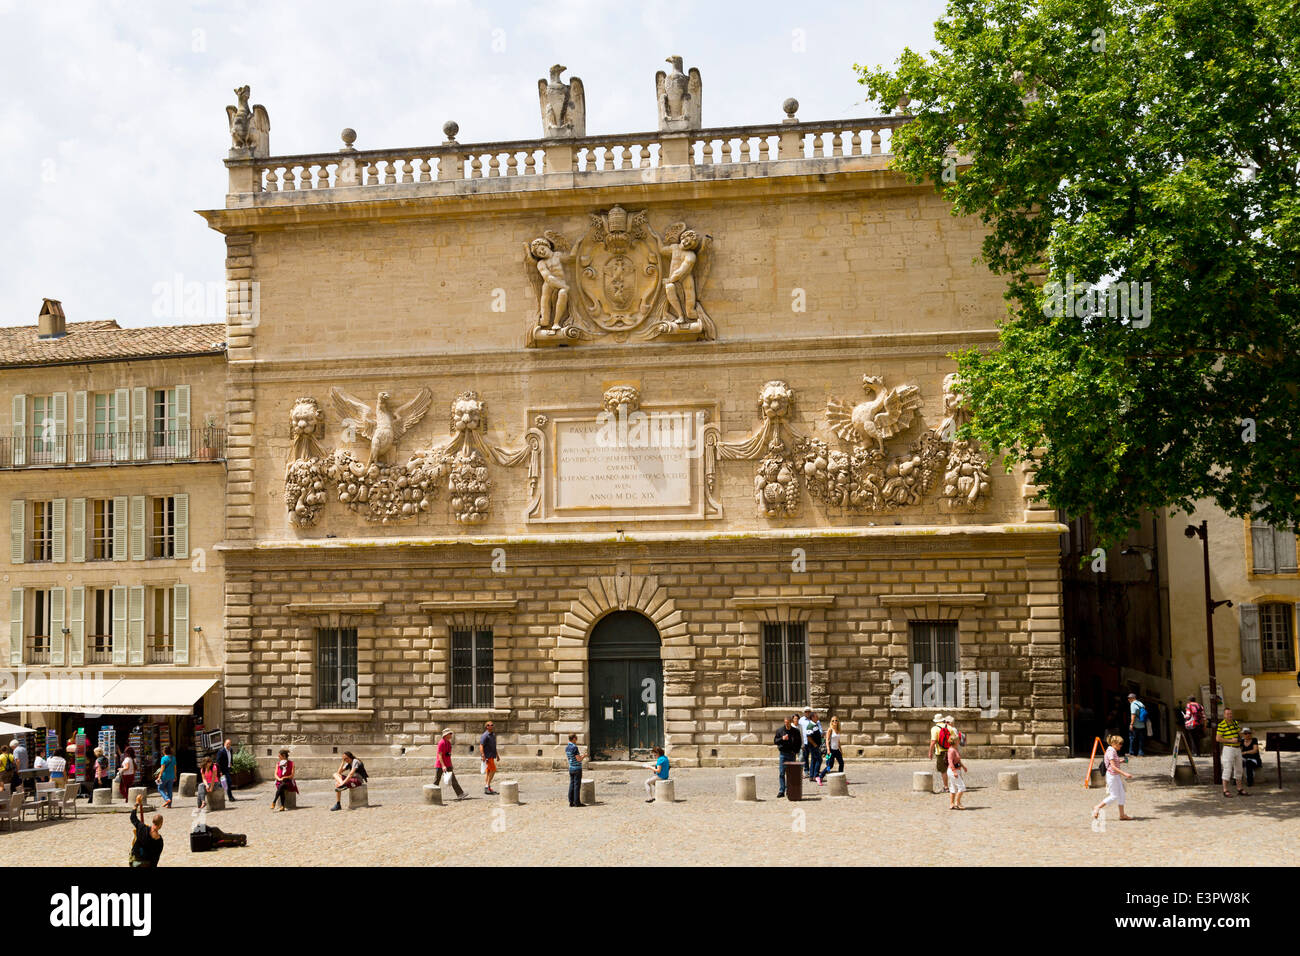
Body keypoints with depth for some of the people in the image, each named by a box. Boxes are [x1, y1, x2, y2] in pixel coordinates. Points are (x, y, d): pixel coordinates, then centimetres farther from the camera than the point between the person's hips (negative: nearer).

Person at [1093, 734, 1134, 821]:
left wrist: (1120, 762, 6)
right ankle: (1097, 808, 5)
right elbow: (1113, 766, -25)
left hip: (1116, 775, 10)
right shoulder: (1111, 752, -19)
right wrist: (1124, 773, -28)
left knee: (1121, 794, 11)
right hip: (1112, 775, -10)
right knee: (1114, 796, -4)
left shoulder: (1114, 751, 11)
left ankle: (1122, 814, 17)